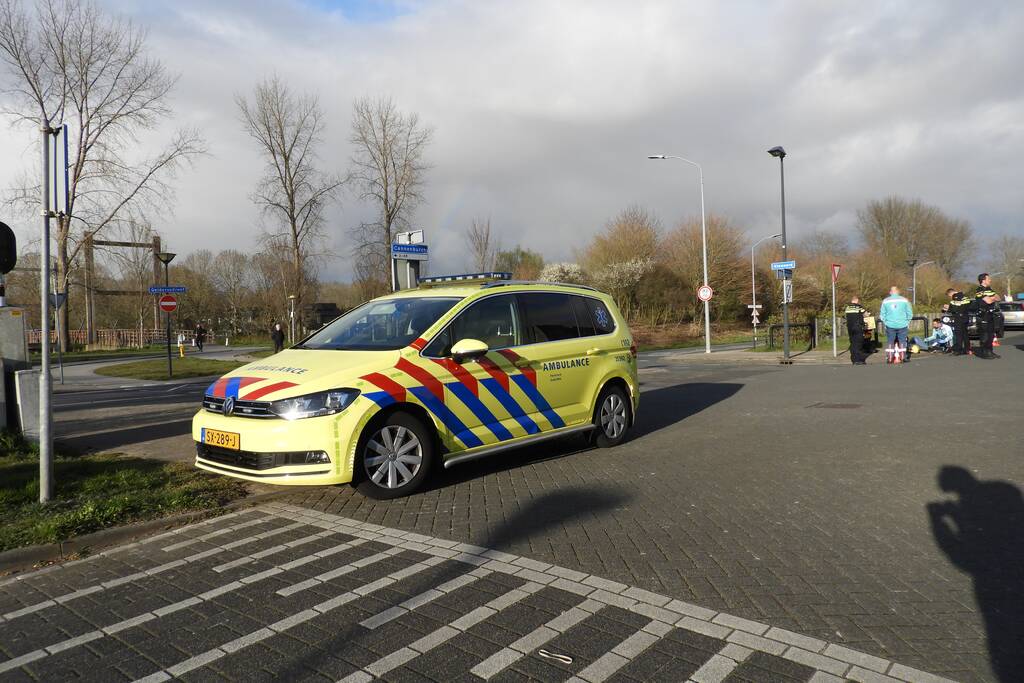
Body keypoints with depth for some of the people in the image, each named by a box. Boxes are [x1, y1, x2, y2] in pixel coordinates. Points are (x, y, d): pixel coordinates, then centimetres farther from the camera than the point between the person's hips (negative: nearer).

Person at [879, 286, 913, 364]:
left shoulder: (885, 301, 0)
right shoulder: (904, 300, -1)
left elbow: (882, 314, 2)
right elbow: (910, 313, 2)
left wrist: (885, 322, 15)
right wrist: (907, 322, 16)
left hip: (890, 325, 0)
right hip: (902, 325, 0)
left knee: (890, 342, 7)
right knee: (902, 341, 9)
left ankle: (889, 358, 7)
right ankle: (903, 357, 12)